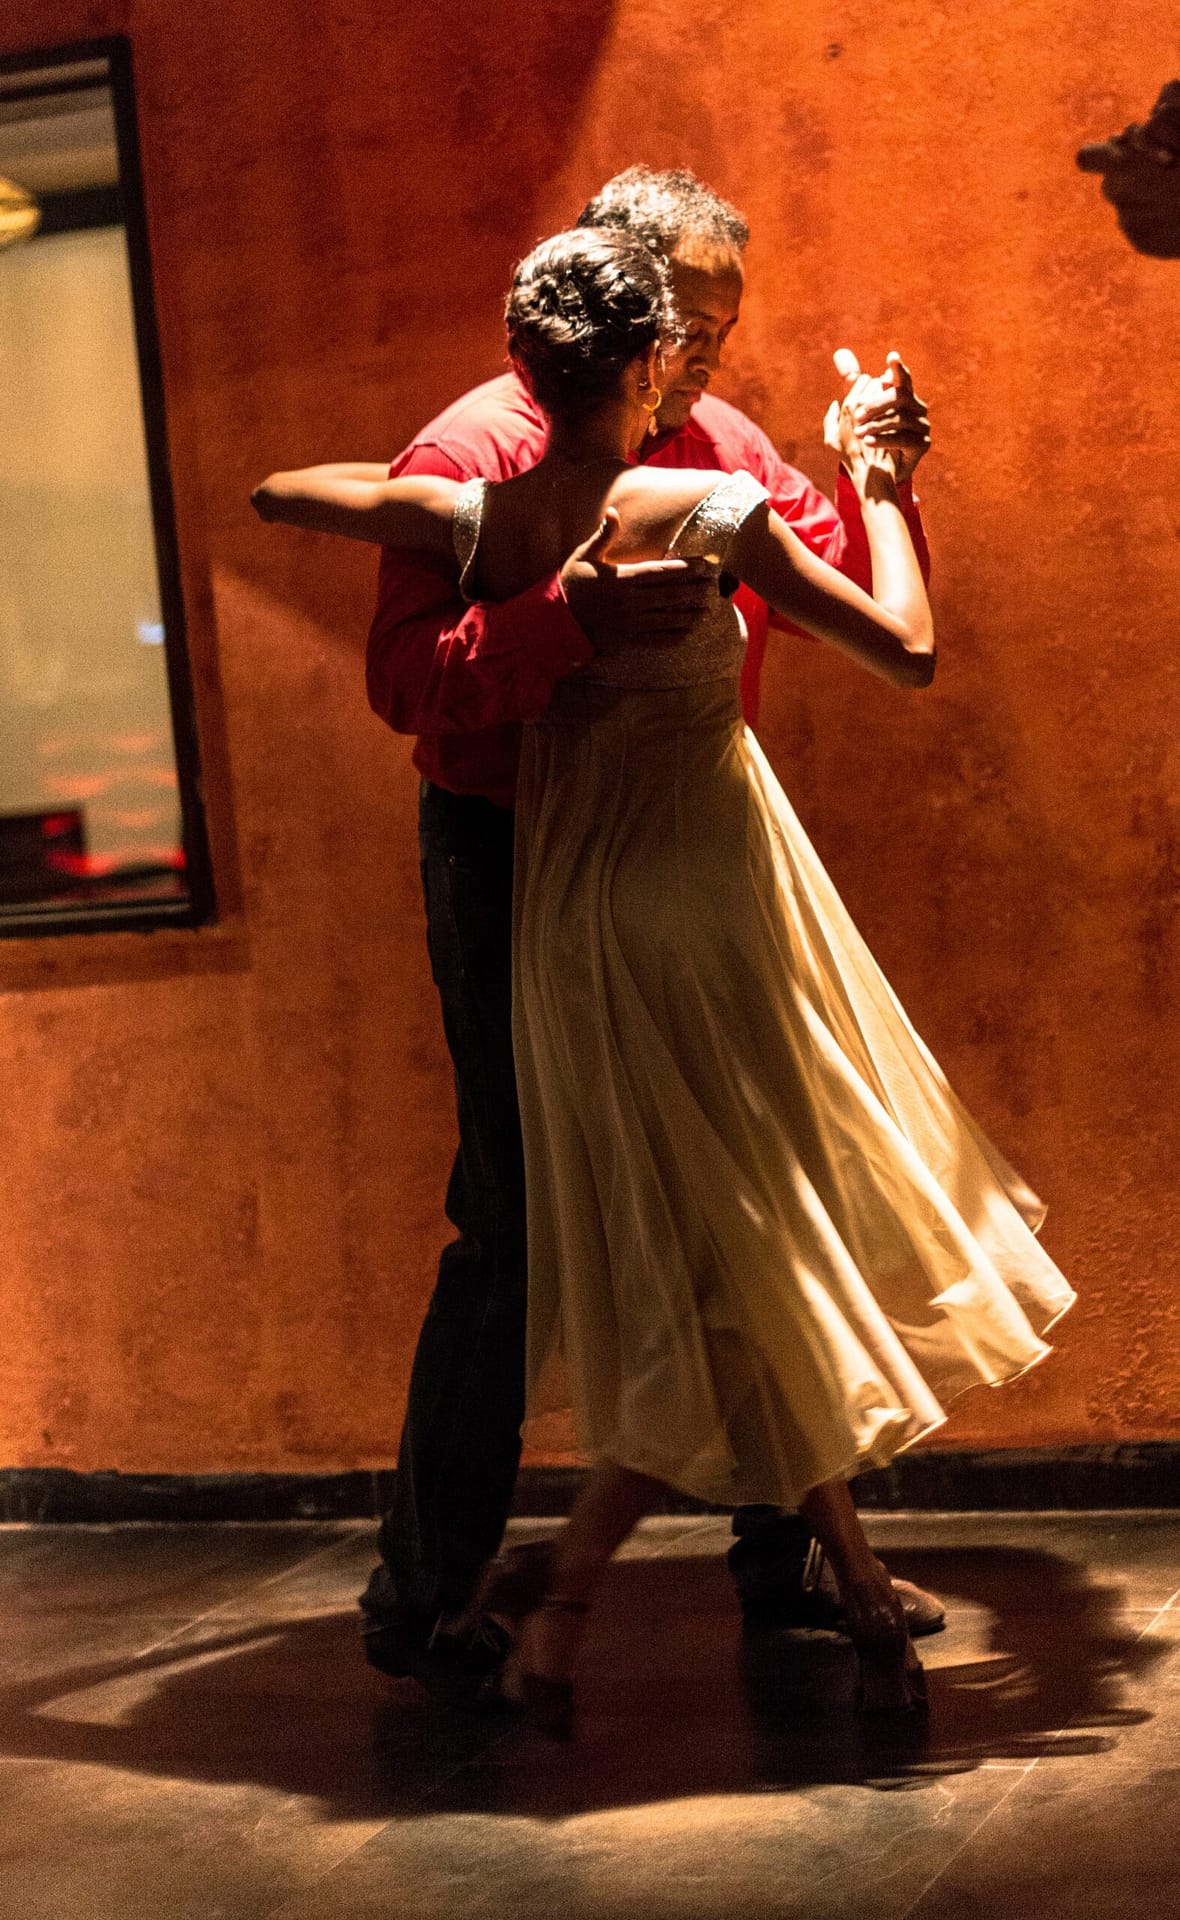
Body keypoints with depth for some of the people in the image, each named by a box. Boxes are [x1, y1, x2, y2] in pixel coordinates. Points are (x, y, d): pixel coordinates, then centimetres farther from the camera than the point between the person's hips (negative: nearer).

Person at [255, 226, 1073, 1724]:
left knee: (743, 1268, 14)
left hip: (570, 914, 5)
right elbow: (910, 651, -9)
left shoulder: (473, 520, -4)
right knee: (751, 1271, 7)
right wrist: (873, 483, 4)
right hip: (712, 897, -5)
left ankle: (858, 1589, 20)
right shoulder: (710, 512, -15)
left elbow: (275, 494, 11)